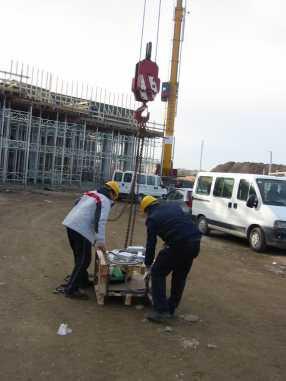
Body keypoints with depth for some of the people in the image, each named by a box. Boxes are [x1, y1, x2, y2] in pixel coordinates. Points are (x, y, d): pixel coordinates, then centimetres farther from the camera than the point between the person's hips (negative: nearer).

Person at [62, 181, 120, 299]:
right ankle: (71, 289, -1)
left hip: (70, 224, 9)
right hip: (81, 230, -9)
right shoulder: (105, 201, -4)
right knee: (84, 260, -2)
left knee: (80, 257, 23)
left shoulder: (90, 193, 21)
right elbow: (100, 221, -16)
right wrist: (100, 241, -20)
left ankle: (83, 281, 37)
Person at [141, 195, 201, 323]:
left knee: (157, 274, 10)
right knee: (180, 276, 22)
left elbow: (151, 244, 10)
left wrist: (148, 265, 22)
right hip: (195, 242, 7)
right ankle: (171, 309, 31)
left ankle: (161, 311, 6)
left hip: (178, 244, -6)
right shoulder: (174, 206, 23)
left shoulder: (152, 218, 8)